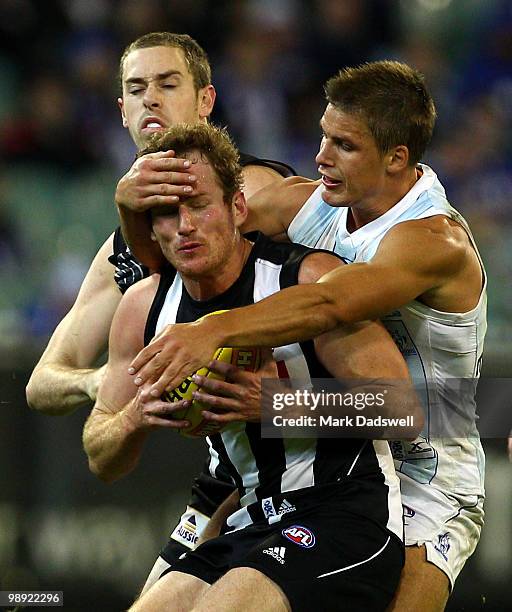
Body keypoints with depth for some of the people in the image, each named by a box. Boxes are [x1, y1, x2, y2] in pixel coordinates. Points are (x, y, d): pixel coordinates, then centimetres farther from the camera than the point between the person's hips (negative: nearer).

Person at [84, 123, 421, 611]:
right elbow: (102, 462, 12)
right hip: (250, 528, 7)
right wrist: (136, 418, -11)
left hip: (346, 516, -7)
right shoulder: (144, 307, 6)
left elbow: (403, 411, -16)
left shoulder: (311, 278, -12)